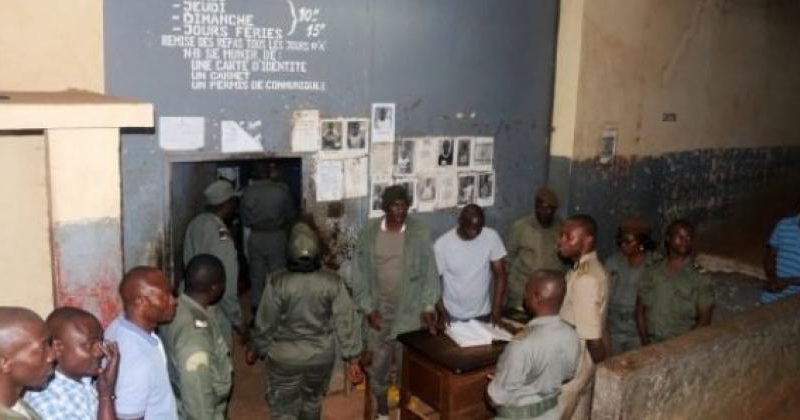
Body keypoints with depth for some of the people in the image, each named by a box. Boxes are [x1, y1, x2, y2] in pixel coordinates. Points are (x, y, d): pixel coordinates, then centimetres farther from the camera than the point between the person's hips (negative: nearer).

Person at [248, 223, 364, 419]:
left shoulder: (278, 283, -21)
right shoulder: (333, 282, -16)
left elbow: (265, 323, -10)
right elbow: (347, 322, -12)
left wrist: (255, 350, 8)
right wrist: (352, 359, -2)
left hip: (286, 358, -2)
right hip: (322, 356, 3)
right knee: (313, 400, 28)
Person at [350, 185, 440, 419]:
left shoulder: (420, 233, -7)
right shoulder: (369, 233, -5)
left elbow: (430, 272, -2)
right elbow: (360, 274, -2)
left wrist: (429, 305, -8)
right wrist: (368, 308, -7)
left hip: (410, 311, -1)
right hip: (379, 311, 1)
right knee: (378, 365, 12)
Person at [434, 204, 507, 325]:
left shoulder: (491, 237, -11)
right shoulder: (442, 244, -15)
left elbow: (500, 275, -7)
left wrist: (496, 311, -12)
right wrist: (442, 313, -13)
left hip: (483, 314, 2)